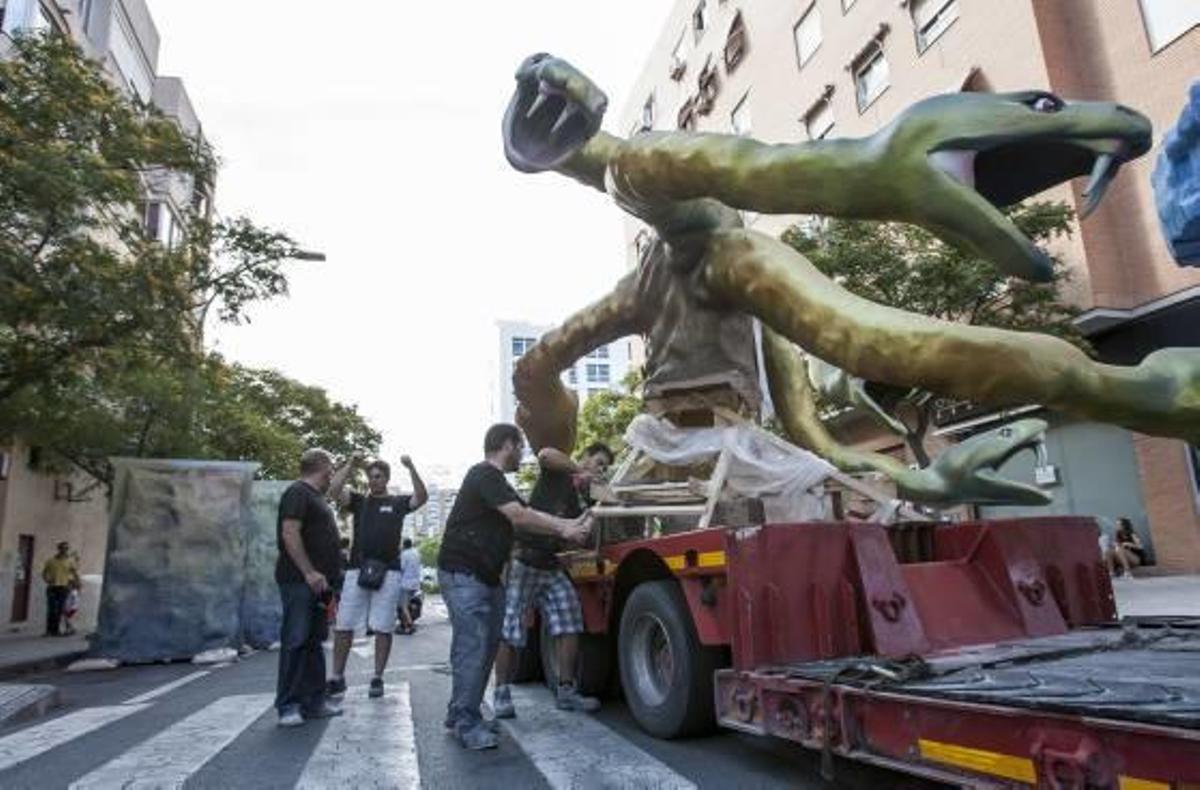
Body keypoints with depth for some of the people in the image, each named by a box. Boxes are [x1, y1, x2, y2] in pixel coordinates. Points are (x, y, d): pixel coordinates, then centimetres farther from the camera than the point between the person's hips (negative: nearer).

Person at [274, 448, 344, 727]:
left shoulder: (316, 497, 20)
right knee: (296, 641, -5)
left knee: (314, 641, 11)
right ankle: (288, 705, 2)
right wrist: (309, 572, -23)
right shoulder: (298, 493, -9)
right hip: (299, 580, -10)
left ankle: (313, 700, 17)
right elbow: (289, 534, -19)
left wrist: (328, 577, 18)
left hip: (316, 582, 10)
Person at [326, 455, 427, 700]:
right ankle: (337, 677, 14)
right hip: (357, 569, 2)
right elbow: (334, 490, -1)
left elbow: (422, 497, -9)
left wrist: (410, 468, -19)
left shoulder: (398, 503, 9)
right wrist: (350, 466, -6)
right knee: (343, 626, 3)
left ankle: (378, 679, 11)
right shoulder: (359, 501, 14)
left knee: (383, 628, 2)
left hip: (387, 571, -2)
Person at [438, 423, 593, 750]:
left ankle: (460, 714, 20)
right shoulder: (484, 475, -14)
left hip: (486, 576, 10)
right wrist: (563, 531, -9)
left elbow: (528, 515, 13)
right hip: (463, 575, -10)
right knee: (472, 647, -9)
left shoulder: (497, 482, 20)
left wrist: (570, 524, 5)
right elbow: (520, 517, -19)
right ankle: (466, 723, -1)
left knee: (487, 646, 10)